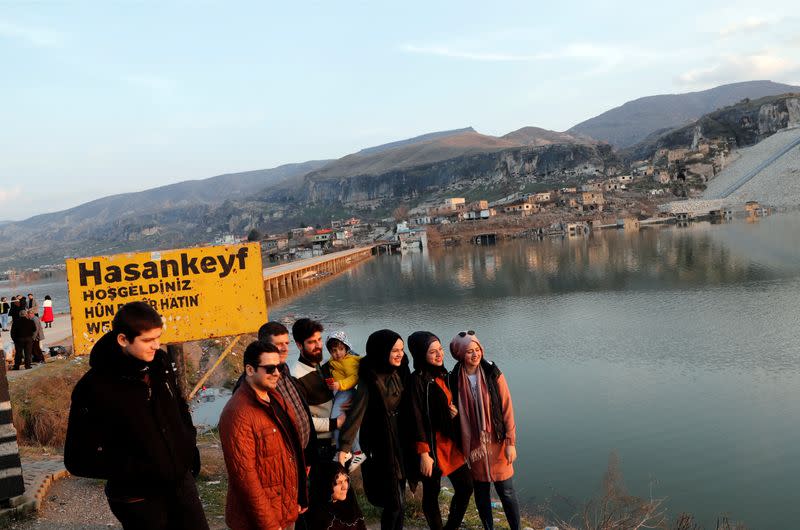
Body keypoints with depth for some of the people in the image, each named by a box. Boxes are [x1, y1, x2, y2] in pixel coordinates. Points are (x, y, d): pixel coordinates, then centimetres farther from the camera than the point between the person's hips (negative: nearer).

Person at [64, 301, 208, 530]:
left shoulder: (160, 362, -4)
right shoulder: (93, 388, -20)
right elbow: (80, 460, -16)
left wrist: (189, 444, 4)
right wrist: (139, 469, -23)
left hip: (181, 482, 5)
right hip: (139, 501, -5)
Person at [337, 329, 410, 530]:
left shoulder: (398, 373, 1)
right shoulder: (370, 379, -19)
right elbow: (356, 413, -27)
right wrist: (344, 446, -34)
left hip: (399, 442, 7)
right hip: (380, 447, -6)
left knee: (399, 499, 16)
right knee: (394, 502, 0)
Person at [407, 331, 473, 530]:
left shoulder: (442, 375, 6)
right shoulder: (418, 380, -17)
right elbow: (417, 418, -19)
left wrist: (455, 413, -3)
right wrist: (424, 454, -20)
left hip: (451, 442, 8)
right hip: (433, 445, -8)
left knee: (465, 487, 12)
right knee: (432, 493, 8)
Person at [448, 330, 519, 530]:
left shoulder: (493, 375, -9)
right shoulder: (455, 379, -5)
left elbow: (507, 409, -7)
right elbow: (455, 412, 5)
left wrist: (511, 443, -9)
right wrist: (460, 445, 3)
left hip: (497, 442, -2)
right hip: (473, 445, 2)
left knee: (506, 491, 3)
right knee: (481, 491, 13)